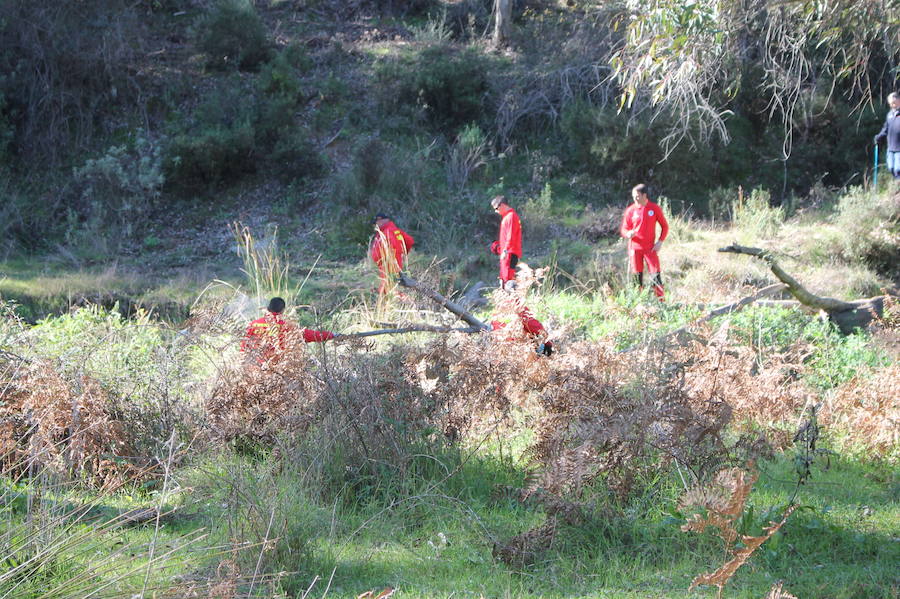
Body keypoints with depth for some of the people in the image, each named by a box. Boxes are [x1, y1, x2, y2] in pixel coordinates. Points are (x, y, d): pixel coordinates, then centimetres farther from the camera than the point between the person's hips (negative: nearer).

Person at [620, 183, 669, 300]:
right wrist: (628, 234, -18)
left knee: (656, 275, -8)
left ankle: (661, 302, -5)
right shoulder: (630, 210, 1)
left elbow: (664, 226, 8)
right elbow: (624, 229, 6)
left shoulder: (654, 208, -1)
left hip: (650, 248, -1)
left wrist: (660, 242, -5)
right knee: (637, 277, 3)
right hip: (635, 248, 1)